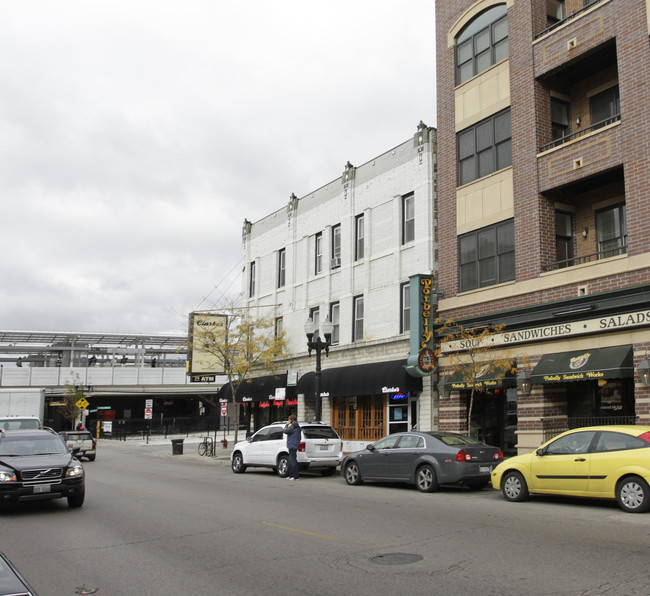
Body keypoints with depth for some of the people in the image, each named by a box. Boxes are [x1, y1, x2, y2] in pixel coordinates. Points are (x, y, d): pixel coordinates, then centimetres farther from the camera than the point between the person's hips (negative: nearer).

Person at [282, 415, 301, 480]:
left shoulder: (293, 426, -12)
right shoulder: (297, 426, 20)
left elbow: (285, 431, -15)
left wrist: (286, 425, -3)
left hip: (292, 445, -11)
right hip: (292, 446, 11)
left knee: (293, 461, -10)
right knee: (291, 461, 15)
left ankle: (295, 476, -11)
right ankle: (291, 475, 20)